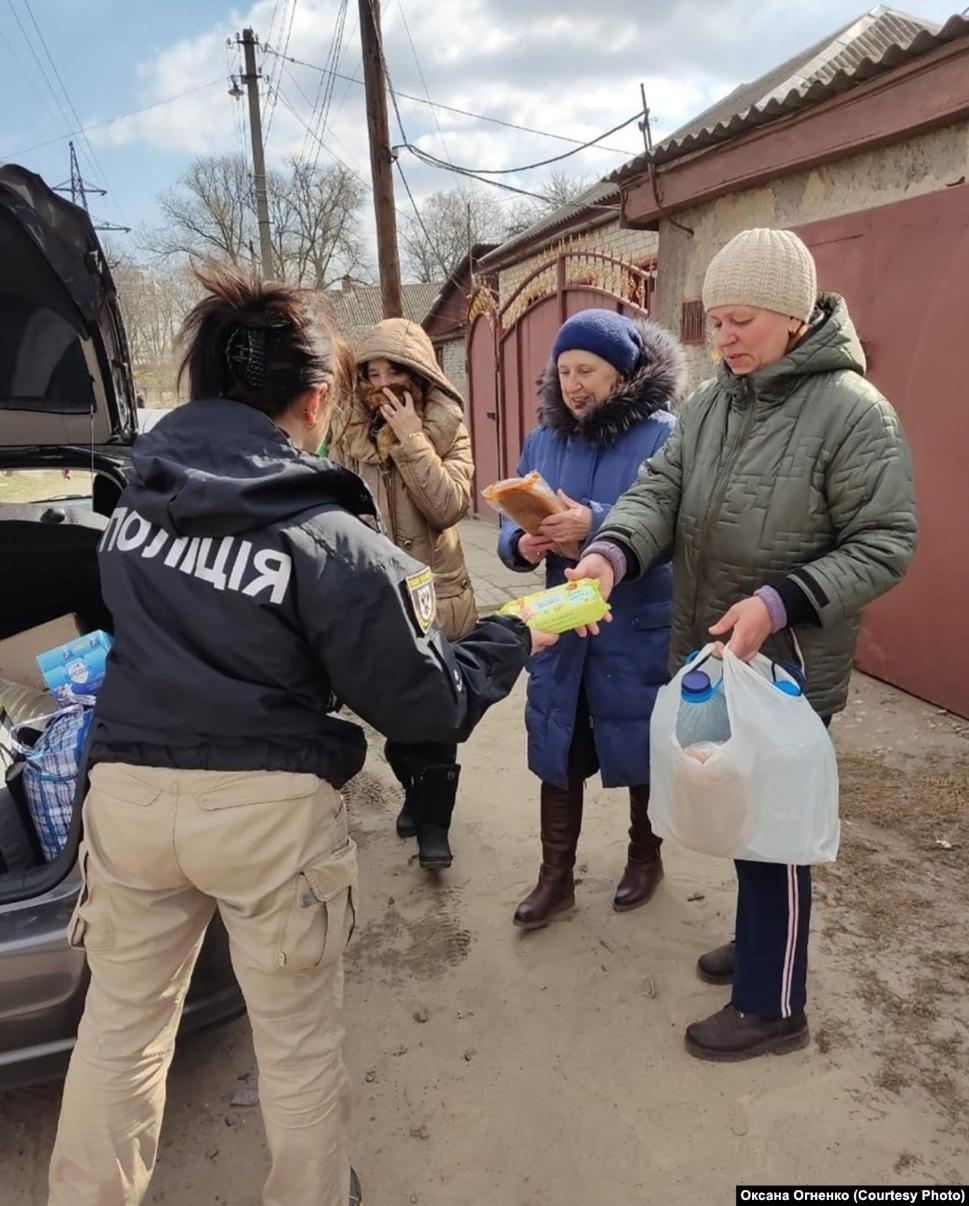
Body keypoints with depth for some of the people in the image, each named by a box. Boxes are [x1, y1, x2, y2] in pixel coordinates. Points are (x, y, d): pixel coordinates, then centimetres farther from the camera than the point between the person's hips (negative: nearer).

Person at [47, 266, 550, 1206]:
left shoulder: (135, 498, 2)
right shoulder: (332, 540, -15)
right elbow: (424, 707, -11)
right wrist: (512, 641, 6)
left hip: (127, 788, 5)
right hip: (269, 806, -4)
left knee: (120, 1019, 23)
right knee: (297, 1039, 17)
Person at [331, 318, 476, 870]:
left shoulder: (447, 428, -7)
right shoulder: (351, 433, 0)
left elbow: (449, 506, -19)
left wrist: (410, 438, -22)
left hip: (436, 595, -3)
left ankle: (434, 819, 20)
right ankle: (416, 793, 40)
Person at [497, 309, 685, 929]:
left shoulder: (664, 436, -12)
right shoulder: (542, 441, 5)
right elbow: (511, 530, 5)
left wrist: (596, 526, -34)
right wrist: (523, 545, -18)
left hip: (641, 632, -4)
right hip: (562, 628, 5)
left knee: (642, 755, 14)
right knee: (557, 755, 12)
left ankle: (646, 857, 39)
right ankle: (556, 876, 29)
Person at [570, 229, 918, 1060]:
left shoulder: (853, 410, -16)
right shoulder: (712, 401, 6)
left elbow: (885, 546, -16)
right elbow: (661, 489, -3)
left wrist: (779, 603, -27)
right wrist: (613, 552, -23)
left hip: (789, 667, -7)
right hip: (711, 657, 7)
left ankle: (774, 1006, 26)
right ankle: (759, 943, 46)